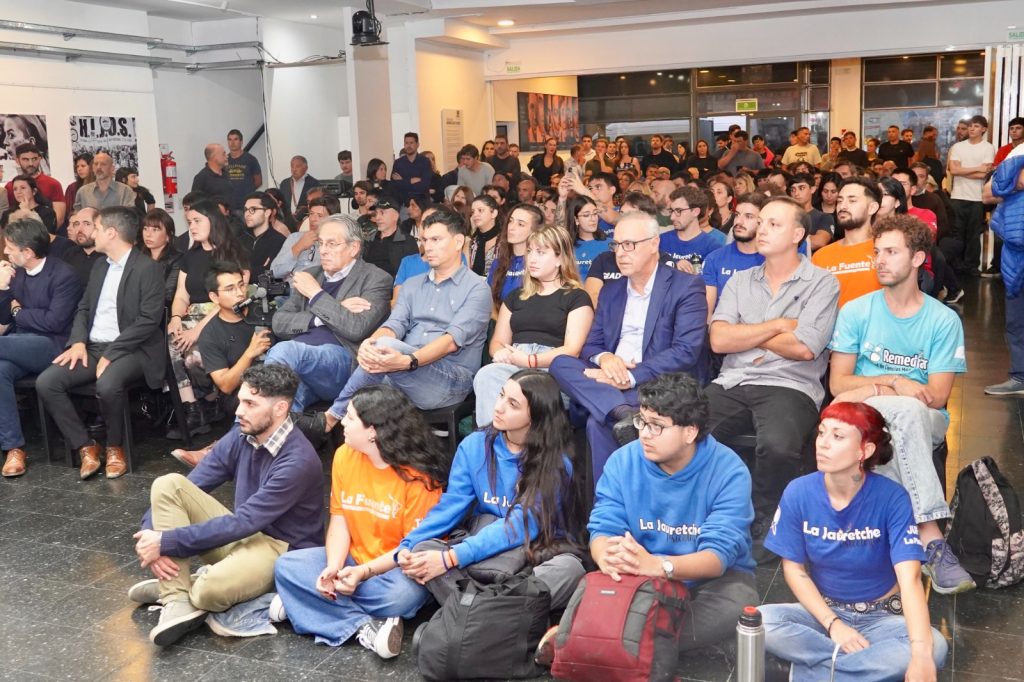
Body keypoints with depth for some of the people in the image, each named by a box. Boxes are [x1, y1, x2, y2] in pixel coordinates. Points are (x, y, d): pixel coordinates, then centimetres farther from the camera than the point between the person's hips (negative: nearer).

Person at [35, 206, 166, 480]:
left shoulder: (148, 268, -9)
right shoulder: (99, 267, 17)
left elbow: (148, 320, -16)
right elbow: (84, 308, 18)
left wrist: (111, 353, -19)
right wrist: (78, 342, -2)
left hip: (130, 349, -7)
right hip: (94, 347, 7)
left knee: (107, 385, -36)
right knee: (46, 382, -14)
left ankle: (114, 447, -9)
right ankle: (86, 446, -3)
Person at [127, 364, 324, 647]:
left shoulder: (298, 461, -24)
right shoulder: (241, 436, -2)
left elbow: (243, 521, -26)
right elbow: (185, 492, 1)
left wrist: (167, 542, -25)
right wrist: (153, 535, -16)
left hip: (281, 550, -7)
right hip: (242, 535, 7)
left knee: (212, 589, -38)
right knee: (168, 484, -11)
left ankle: (174, 585, 0)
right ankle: (177, 599, -16)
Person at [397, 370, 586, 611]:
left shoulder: (555, 464, -11)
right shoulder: (474, 445, 0)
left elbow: (521, 526, -20)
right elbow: (450, 505, -3)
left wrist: (451, 558, -29)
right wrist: (408, 545, -22)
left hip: (540, 553, -3)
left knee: (569, 568, -36)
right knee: (422, 549, -23)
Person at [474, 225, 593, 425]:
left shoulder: (577, 297, 11)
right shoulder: (516, 296, 27)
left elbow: (572, 350, -1)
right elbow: (497, 342, 22)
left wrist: (530, 360, -14)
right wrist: (501, 353, -4)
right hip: (513, 364, 4)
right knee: (486, 376, -32)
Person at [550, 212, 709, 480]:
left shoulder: (686, 286, -1)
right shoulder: (610, 290, 20)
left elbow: (686, 352, -13)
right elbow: (590, 345, 14)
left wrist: (630, 377, -21)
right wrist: (604, 357, -12)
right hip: (610, 381, 7)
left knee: (600, 421, -34)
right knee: (560, 363, -22)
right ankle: (623, 413, -39)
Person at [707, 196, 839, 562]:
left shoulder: (822, 283, 5)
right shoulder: (740, 281, 18)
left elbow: (804, 348, -8)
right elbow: (719, 340, 4)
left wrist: (747, 334, 4)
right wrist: (777, 326, -2)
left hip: (789, 386, -4)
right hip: (731, 383, 4)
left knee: (777, 446, -36)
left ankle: (763, 531, -8)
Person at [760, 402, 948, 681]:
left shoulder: (892, 498, -20)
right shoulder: (798, 493, -13)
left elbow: (909, 578, -29)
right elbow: (794, 569, -6)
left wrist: (920, 654, -42)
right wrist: (833, 624, -18)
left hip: (881, 616, -1)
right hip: (824, 611, 1)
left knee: (934, 647, -31)